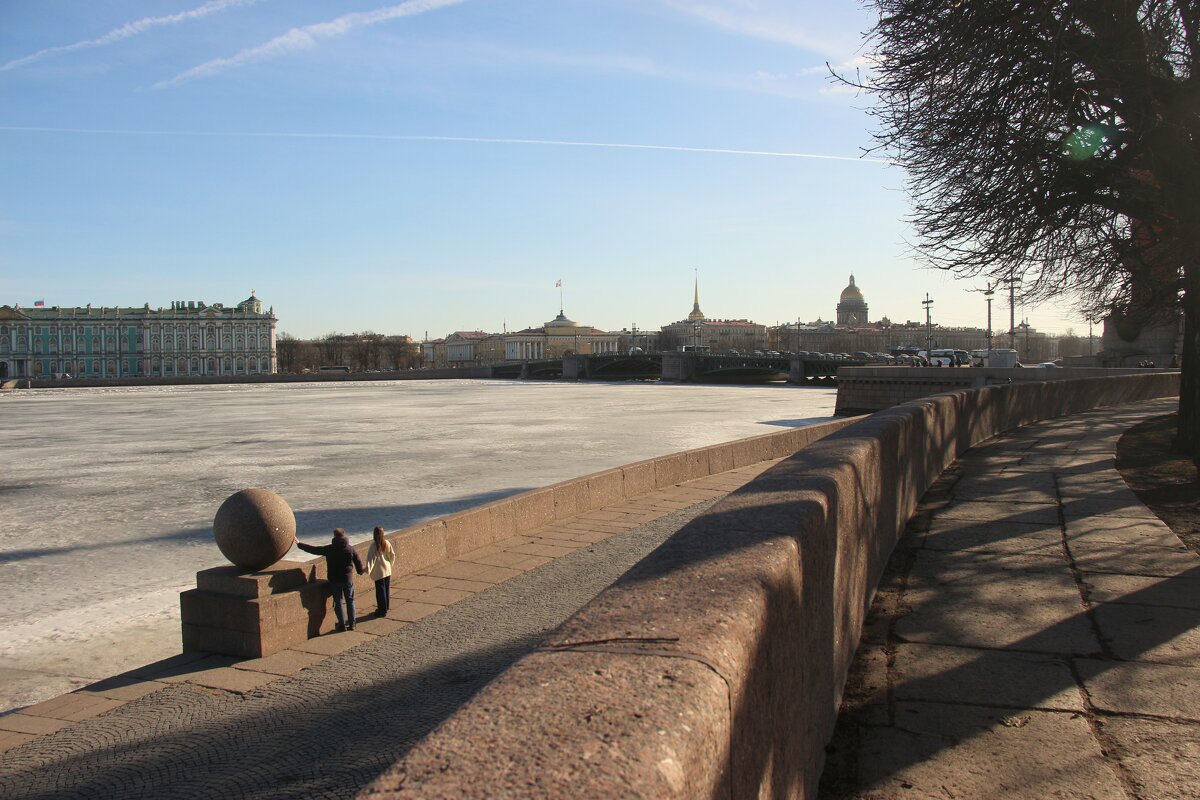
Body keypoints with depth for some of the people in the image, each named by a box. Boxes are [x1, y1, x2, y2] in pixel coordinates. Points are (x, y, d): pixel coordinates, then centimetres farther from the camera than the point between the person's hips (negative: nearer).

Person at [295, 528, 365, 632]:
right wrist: (360, 571, 23)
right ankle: (351, 624, 14)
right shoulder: (350, 549, -6)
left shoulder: (329, 549, -9)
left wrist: (299, 544, 8)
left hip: (334, 580, -1)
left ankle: (342, 624, 8)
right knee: (350, 601, 12)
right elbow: (358, 561, 3)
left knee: (338, 602, 8)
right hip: (348, 579, 1)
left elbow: (313, 549, -3)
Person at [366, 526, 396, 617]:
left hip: (379, 571, -5)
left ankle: (382, 610, 9)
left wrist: (368, 569, -27)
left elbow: (371, 557, -23)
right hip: (387, 570, 5)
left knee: (380, 591, 3)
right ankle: (386, 608, 27)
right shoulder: (387, 543, -3)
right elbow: (392, 555, 5)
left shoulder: (374, 545, -16)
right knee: (387, 589, 16)